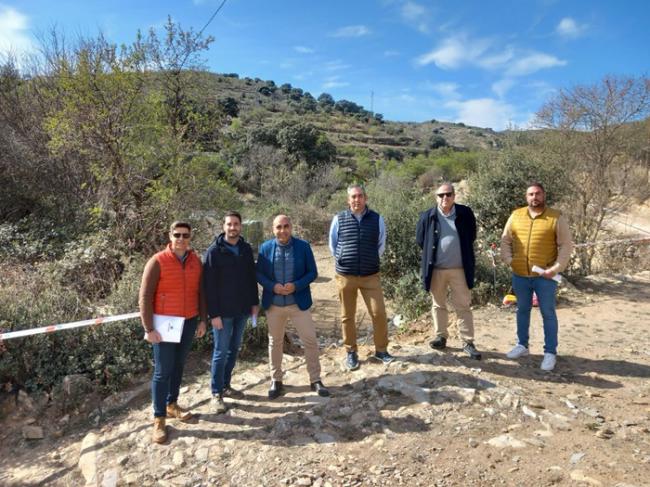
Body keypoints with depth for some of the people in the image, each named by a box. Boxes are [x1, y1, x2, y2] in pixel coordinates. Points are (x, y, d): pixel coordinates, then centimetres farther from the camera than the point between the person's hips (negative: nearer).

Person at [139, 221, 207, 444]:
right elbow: (145, 297, -11)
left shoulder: (196, 261, 3)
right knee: (163, 371, 1)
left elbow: (200, 292, 10)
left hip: (189, 322, 5)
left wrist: (202, 320, 8)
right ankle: (159, 418, 14)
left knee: (179, 366, 16)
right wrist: (149, 328, -13)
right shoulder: (158, 262, -12)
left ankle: (172, 404, 34)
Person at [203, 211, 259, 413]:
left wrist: (254, 303, 8)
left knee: (234, 349, 15)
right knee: (221, 352, 2)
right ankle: (216, 393, 15)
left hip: (242, 310, 5)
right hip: (223, 312, -5)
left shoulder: (246, 249, 5)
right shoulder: (214, 251, -11)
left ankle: (226, 385, 30)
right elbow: (209, 285, -14)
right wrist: (214, 313, -17)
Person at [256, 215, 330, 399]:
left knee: (310, 341, 2)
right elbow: (259, 274, 1)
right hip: (273, 304, 1)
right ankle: (276, 380, 31)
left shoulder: (303, 246, -6)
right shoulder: (265, 248, -3)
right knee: (275, 342, 14)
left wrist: (296, 286, -20)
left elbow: (312, 272, -4)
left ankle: (315, 380, 20)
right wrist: (273, 287, -17)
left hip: (298, 302, -1)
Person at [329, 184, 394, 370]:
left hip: (371, 275, 0)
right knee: (347, 316, 9)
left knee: (378, 313, -1)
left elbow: (381, 245, 11)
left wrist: (370, 260, 11)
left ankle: (381, 350, 20)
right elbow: (332, 245, 8)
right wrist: (343, 260, 6)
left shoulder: (377, 219, -1)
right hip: (345, 275, 0)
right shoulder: (339, 219, -3)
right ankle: (351, 352, 24)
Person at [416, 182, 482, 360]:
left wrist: (461, 253, 9)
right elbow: (420, 239, 8)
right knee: (438, 305, 13)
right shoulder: (428, 216, -2)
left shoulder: (465, 213, -3)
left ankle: (468, 342, 12)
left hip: (459, 269, -1)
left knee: (463, 306, 4)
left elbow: (471, 236, 9)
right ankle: (441, 337, 26)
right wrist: (431, 254, 8)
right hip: (436, 269, 1)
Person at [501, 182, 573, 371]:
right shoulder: (516, 215, 5)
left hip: (545, 276, -3)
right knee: (522, 310, 15)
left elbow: (566, 246, -5)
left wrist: (556, 268, -14)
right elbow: (505, 240, 10)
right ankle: (522, 345, 31)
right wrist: (508, 260, -2)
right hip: (519, 275, 3)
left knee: (548, 313, 5)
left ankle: (550, 352, 16)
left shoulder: (557, 218, -5)